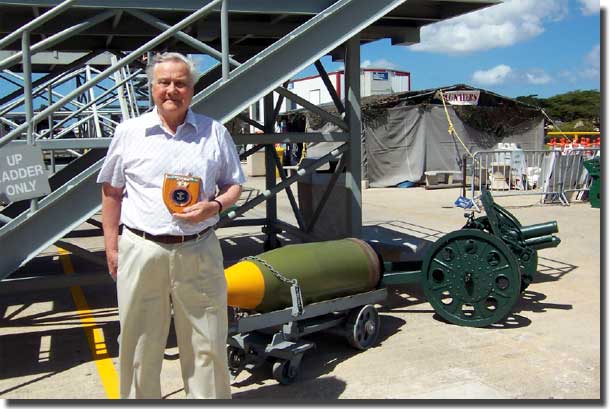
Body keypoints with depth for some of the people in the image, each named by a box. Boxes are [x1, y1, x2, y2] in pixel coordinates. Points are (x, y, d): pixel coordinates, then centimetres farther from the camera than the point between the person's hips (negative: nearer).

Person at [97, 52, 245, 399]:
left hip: (198, 252, 0)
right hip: (141, 251, 0)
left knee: (207, 345, 9)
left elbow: (234, 185, 11)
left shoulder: (215, 133, 5)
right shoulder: (129, 132, 5)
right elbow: (111, 191, 10)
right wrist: (111, 246, 5)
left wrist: (214, 206, -10)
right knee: (140, 345, 11)